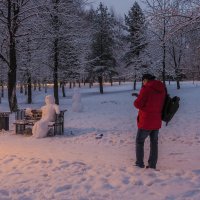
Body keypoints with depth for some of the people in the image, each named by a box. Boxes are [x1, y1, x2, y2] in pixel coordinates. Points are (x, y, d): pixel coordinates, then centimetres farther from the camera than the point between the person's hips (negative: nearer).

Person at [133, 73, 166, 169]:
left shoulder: (146, 89, -16)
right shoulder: (162, 89, 6)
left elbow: (138, 104, -18)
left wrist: (137, 100, 5)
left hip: (146, 122, -6)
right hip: (157, 122, 6)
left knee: (139, 142, 9)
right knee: (154, 143, 14)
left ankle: (139, 164, 11)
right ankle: (152, 165, 16)